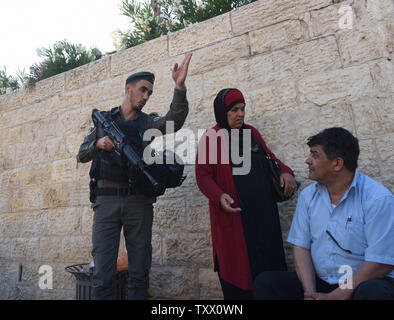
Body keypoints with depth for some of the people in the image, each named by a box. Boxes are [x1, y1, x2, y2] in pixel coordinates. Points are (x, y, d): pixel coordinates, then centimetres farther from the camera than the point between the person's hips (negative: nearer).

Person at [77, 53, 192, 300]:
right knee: (103, 274, -2)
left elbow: (175, 119, -9)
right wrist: (98, 144, -7)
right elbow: (82, 156, 14)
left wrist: (180, 87, -25)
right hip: (107, 199, 0)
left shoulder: (149, 123, 11)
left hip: (139, 201, 0)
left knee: (140, 272, 5)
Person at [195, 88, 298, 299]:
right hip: (233, 215, -5)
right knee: (237, 268, 2)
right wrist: (219, 197, -23)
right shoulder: (212, 138, -2)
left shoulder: (252, 133, 15)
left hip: (264, 212, 5)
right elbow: (203, 176, -6)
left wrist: (285, 172, 2)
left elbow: (269, 157, 21)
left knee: (268, 261, 8)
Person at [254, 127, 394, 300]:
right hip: (318, 282, 4)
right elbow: (301, 246, 1)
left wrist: (335, 296, -16)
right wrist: (310, 292, -12)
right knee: (265, 281, -16)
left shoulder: (378, 198, -13)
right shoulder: (307, 195, 3)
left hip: (362, 283, -3)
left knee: (374, 292, -36)